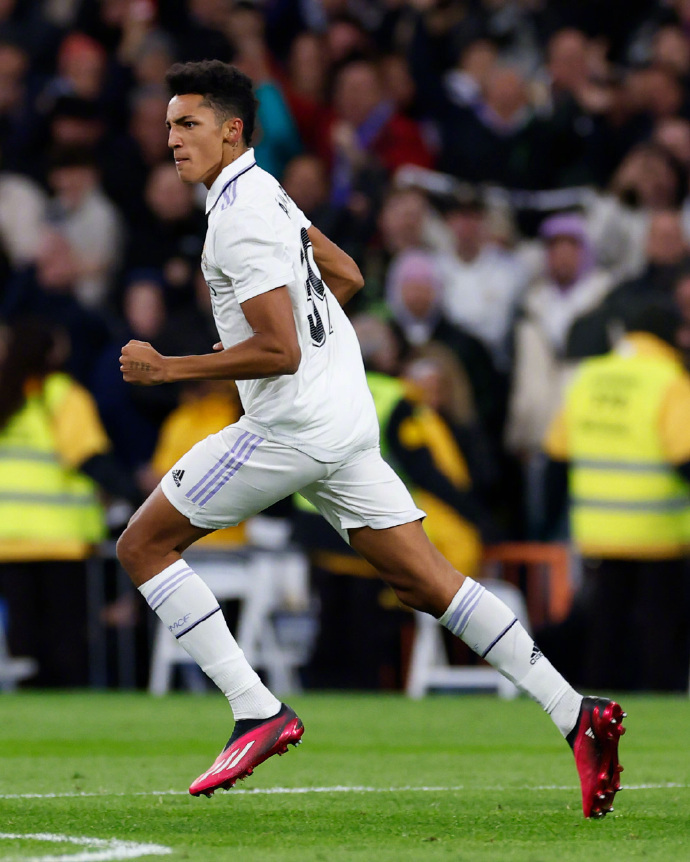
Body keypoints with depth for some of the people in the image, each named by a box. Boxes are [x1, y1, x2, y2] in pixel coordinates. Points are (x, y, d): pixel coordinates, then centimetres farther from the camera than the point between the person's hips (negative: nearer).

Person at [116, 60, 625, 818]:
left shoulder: (240, 217, -16)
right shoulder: (262, 192, 14)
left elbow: (279, 352, -21)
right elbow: (345, 277, 27)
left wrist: (167, 369, -16)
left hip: (292, 428, -10)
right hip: (346, 418, 10)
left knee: (142, 547, 0)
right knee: (427, 585, 7)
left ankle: (257, 712, -5)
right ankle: (574, 714, -1)